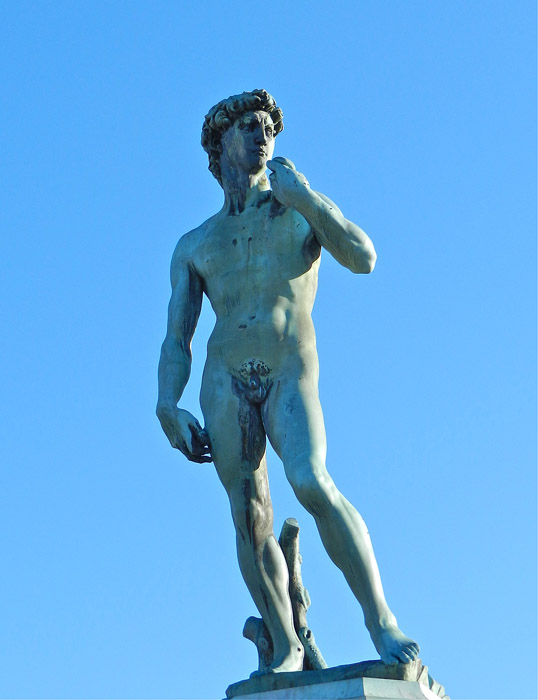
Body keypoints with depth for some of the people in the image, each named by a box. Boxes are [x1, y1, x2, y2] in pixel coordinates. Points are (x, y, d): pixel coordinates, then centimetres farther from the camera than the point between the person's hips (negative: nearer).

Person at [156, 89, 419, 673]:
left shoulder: (299, 209, 15)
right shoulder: (194, 246, 18)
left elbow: (363, 259, -3)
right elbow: (176, 340, 14)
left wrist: (305, 197, -8)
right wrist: (169, 408, -3)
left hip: (291, 374, -2)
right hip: (224, 382, 3)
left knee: (312, 484, -25)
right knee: (250, 519, -4)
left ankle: (380, 619, -19)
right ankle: (286, 650, 3)